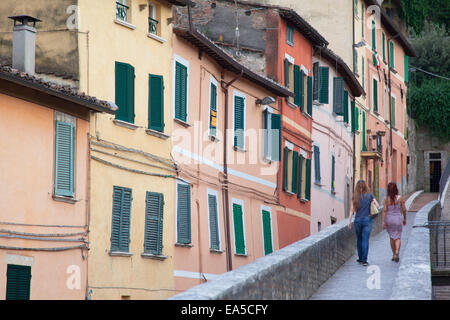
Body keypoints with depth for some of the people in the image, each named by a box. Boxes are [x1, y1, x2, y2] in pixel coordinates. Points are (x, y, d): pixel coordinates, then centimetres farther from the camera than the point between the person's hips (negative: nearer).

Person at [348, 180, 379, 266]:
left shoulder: (355, 197, -1)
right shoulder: (370, 195, -3)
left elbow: (352, 210, -3)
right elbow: (377, 205, -9)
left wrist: (349, 221, 0)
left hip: (358, 220, 2)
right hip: (367, 220, -2)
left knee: (359, 240, 16)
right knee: (365, 240, -3)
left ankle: (360, 258, 25)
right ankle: (364, 260, -9)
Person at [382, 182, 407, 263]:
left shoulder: (386, 199, -7)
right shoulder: (400, 198, -7)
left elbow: (384, 210, -11)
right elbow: (404, 210, -3)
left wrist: (383, 222, -9)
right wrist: (405, 219, 12)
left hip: (389, 220, 2)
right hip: (398, 219, -2)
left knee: (392, 237, 18)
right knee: (398, 238, 1)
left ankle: (394, 254, 25)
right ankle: (397, 252, -25)